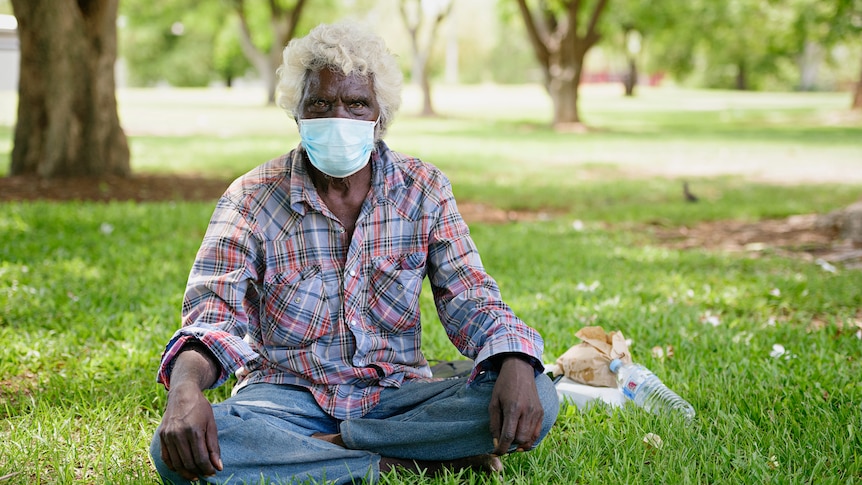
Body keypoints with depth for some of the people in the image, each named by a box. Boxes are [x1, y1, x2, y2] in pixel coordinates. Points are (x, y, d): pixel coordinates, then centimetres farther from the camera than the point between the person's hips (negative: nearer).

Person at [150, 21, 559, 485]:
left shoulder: (424, 190, 1)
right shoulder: (252, 199, -5)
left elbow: (469, 298, -4)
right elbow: (213, 313, -15)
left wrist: (515, 364, -27)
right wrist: (186, 388, -39)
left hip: (395, 395, 2)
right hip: (288, 393, -1)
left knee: (537, 398, -24)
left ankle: (327, 446, -20)